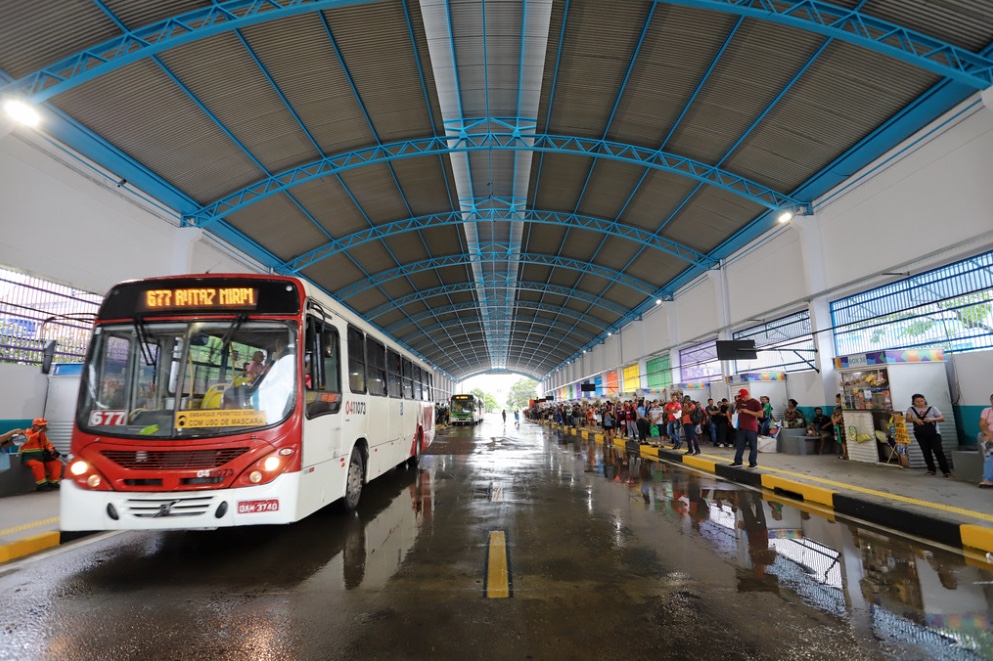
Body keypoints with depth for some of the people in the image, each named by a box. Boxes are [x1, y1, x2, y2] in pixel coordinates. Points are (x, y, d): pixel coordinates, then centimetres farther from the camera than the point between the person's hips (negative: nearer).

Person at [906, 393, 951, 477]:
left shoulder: (932, 408, 4)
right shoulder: (911, 409, 6)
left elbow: (942, 418, -1)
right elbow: (908, 419, -4)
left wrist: (932, 419, -20)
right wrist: (915, 419, -26)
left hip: (934, 434, -2)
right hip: (920, 435, 2)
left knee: (938, 451, -10)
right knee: (926, 452, 6)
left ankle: (946, 471, -9)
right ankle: (931, 470, 14)